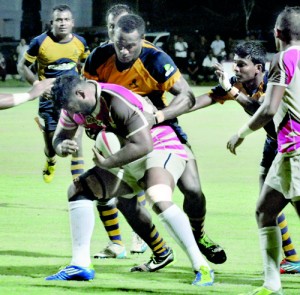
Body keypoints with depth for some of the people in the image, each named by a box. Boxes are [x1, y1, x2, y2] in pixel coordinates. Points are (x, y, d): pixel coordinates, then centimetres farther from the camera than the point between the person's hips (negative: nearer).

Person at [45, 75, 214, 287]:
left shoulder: (119, 102, -31)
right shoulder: (74, 105, -6)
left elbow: (143, 145, -34)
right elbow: (61, 136, 6)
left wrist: (106, 163, -26)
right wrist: (62, 147, -19)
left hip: (160, 148, -9)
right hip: (128, 163, 9)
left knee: (158, 200, -36)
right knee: (79, 189, 0)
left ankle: (201, 267, -33)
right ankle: (81, 265, 1)